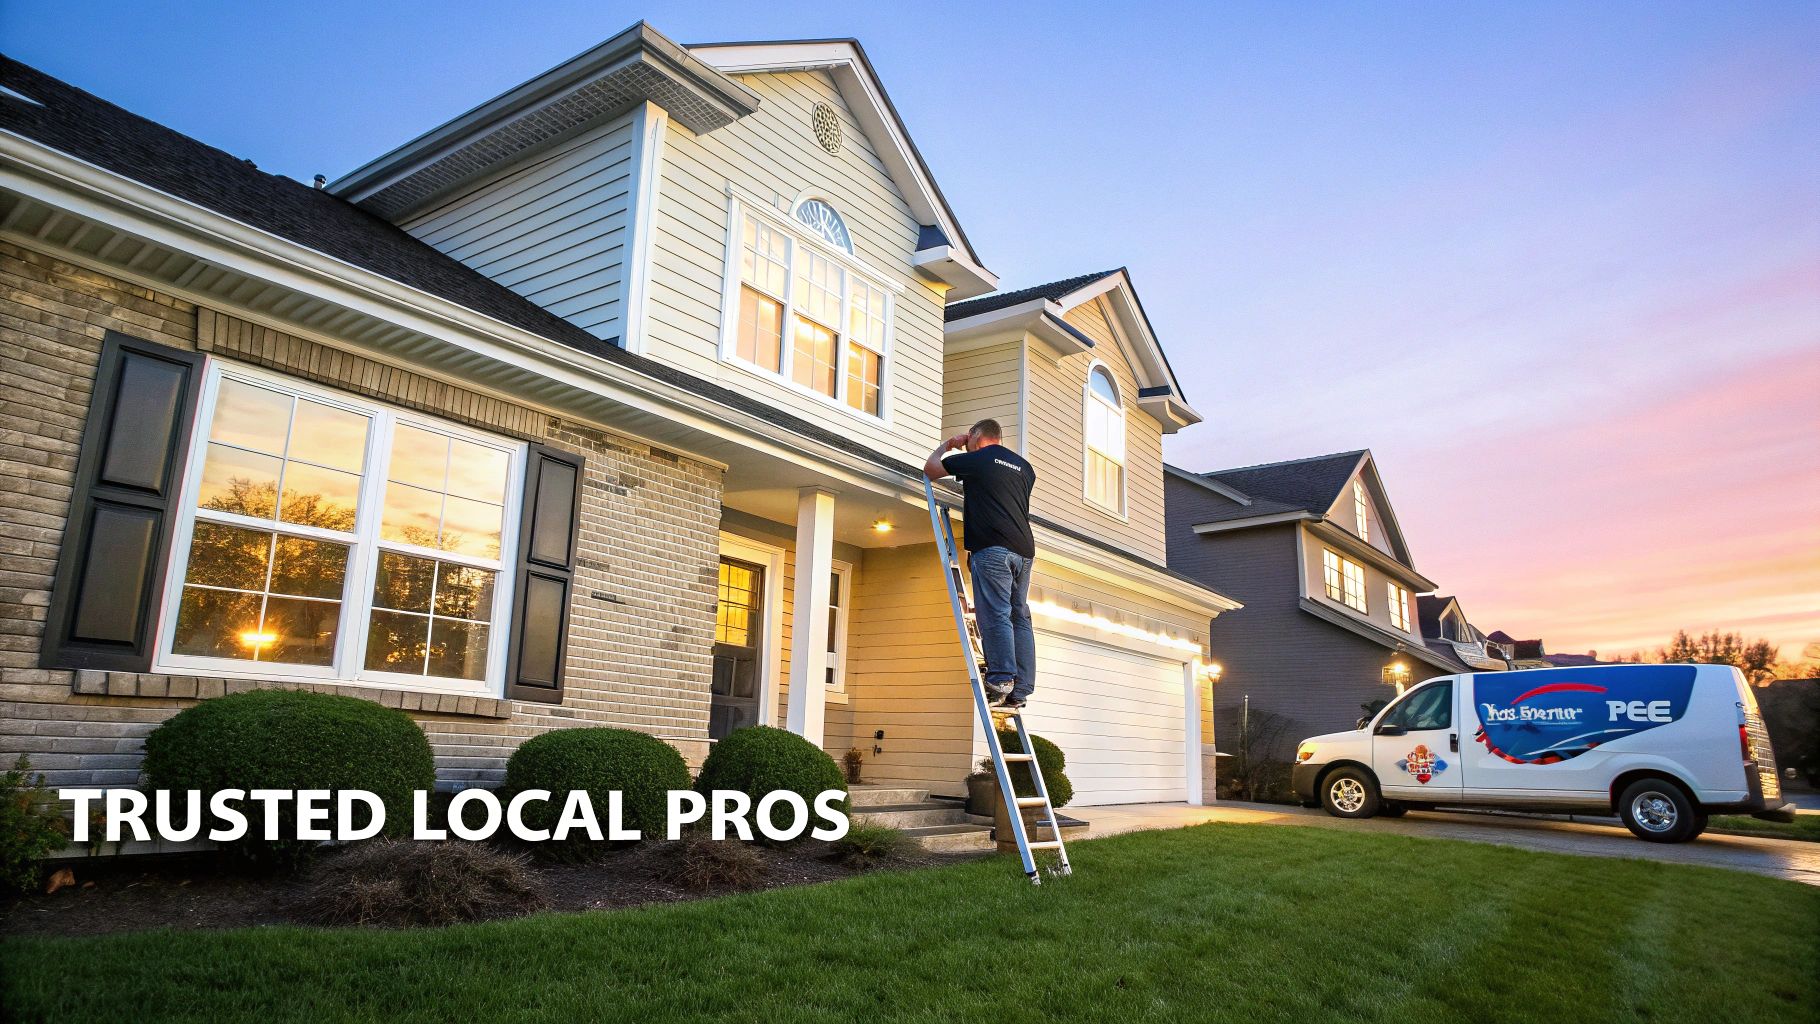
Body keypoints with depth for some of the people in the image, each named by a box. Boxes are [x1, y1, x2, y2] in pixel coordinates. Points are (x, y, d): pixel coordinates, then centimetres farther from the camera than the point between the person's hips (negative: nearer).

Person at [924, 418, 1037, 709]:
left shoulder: (976, 459, 4)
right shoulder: (1024, 466, 22)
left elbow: (930, 468, 15)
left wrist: (948, 444, 29)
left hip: (993, 547, -6)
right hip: (1024, 549, 7)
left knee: (995, 614, -10)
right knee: (1020, 617, 4)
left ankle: (1001, 680, -18)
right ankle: (1020, 691, 3)